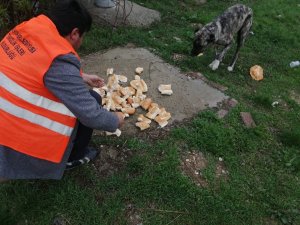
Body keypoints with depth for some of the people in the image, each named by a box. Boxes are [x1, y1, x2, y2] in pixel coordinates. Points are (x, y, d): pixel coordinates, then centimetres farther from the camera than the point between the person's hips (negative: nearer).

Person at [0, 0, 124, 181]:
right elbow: (91, 115, -23)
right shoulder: (58, 61, -27)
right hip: (22, 137, -8)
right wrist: (116, 120, -2)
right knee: (92, 100, -2)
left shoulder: (28, 28, -1)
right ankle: (73, 157, 19)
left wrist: (82, 77, 22)